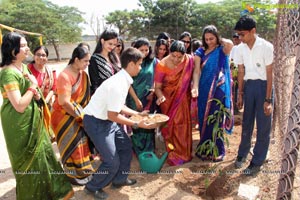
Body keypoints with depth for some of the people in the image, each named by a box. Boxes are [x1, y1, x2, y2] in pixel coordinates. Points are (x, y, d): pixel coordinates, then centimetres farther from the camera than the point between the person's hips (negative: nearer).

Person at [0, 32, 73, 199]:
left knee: (43, 153, 20)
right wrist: (33, 87, -17)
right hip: (20, 124, -9)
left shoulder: (23, 66, 6)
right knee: (30, 160, 7)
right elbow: (19, 106, -27)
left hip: (33, 119, 9)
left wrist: (36, 93, -4)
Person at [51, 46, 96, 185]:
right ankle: (73, 175, 19)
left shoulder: (83, 74, -1)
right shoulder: (65, 76, -24)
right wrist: (79, 115, -16)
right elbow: (64, 102, -26)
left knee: (81, 141, 15)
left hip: (78, 114, 7)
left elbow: (84, 96, 4)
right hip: (64, 116, -7)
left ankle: (82, 170, 32)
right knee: (72, 144, 2)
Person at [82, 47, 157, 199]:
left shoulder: (123, 79, 2)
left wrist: (137, 114, 8)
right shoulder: (119, 84, -28)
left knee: (126, 147, 18)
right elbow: (113, 115, -25)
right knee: (112, 161, -4)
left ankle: (120, 179, 36)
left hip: (107, 119, 10)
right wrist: (137, 124, -21)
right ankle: (93, 187, 21)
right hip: (96, 122, -10)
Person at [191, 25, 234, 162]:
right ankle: (204, 148, 24)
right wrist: (195, 87, -21)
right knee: (204, 119, 9)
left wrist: (220, 41, -6)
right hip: (204, 89, 3)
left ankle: (217, 150, 16)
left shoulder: (222, 50, -1)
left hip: (219, 89, -2)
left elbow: (230, 44, -26)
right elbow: (196, 71, -6)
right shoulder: (201, 52, 5)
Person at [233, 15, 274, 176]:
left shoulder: (266, 47, -15)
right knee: (246, 122, 14)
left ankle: (257, 162, 15)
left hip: (263, 85, -4)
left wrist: (268, 99, -15)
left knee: (263, 126, 3)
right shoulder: (240, 49, 0)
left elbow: (270, 74, -13)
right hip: (249, 85, 4)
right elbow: (241, 71, 7)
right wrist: (240, 93, 8)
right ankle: (242, 154, 30)